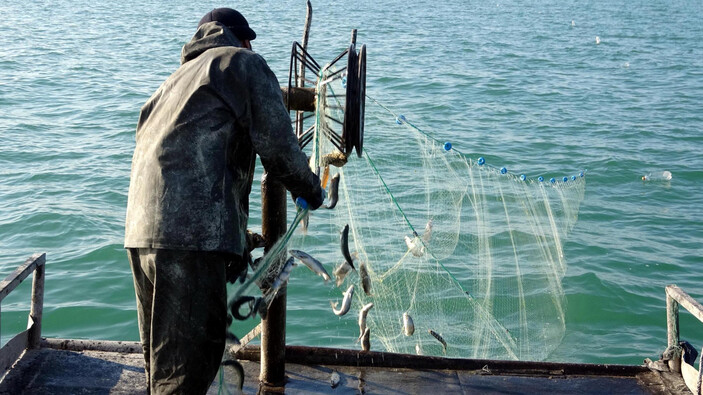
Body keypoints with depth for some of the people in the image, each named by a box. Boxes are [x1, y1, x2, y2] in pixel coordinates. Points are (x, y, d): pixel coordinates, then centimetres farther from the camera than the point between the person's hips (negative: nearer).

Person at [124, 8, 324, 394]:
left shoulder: (179, 77, 33)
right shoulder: (243, 63, 8)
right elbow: (278, 147, -1)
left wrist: (236, 243, 32)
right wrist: (312, 190, 19)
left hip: (141, 230, 9)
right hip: (190, 232, -9)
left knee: (162, 360, 18)